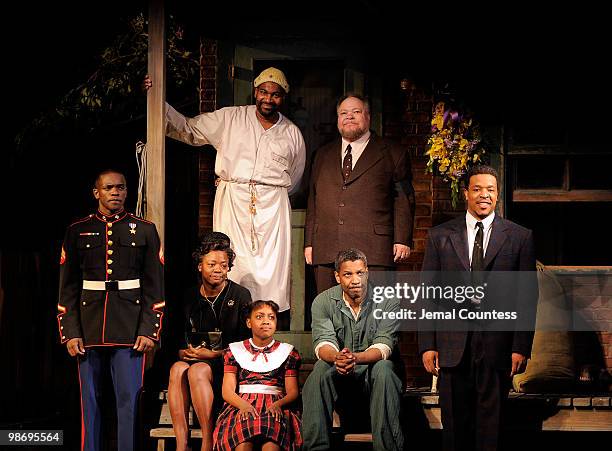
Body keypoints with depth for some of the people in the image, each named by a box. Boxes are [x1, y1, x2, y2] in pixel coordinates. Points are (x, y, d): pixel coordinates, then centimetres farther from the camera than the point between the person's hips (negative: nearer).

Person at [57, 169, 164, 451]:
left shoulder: (144, 230, 6)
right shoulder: (78, 231, 8)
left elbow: (155, 286, 3)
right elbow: (68, 287, 6)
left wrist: (149, 330, -6)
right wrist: (70, 333, -2)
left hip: (130, 331, -1)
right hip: (89, 330, 1)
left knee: (128, 399, -2)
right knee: (89, 401, 5)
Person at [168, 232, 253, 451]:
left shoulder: (240, 296, 0)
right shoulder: (189, 298, 12)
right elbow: (178, 340, 14)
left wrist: (214, 354, -14)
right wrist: (184, 352, -9)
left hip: (228, 364, -4)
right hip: (196, 358, 4)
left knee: (197, 370, -33)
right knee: (177, 368, -29)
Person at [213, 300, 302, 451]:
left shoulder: (287, 352, 20)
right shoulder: (235, 351, 20)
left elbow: (292, 392, 10)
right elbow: (227, 391, 9)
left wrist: (278, 404, -14)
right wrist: (243, 405, -15)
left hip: (275, 404, 0)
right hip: (242, 403, 0)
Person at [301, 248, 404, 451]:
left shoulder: (387, 300, -8)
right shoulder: (323, 302, -2)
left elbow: (384, 345, -19)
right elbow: (323, 343, -16)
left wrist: (355, 357, -42)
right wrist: (336, 357, -42)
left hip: (373, 373, -1)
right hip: (338, 377, 1)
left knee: (383, 368, -34)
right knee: (321, 368, -30)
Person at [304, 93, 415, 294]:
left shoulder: (392, 154, 11)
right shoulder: (323, 155, 22)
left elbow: (403, 200, 5)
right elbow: (313, 201, 20)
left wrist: (402, 240, -5)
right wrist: (309, 243, 13)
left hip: (373, 252, -4)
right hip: (326, 252, 4)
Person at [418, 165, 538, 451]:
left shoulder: (519, 237, 5)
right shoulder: (440, 236, 8)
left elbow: (528, 295, 3)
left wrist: (521, 347, -4)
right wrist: (427, 345, 0)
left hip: (498, 343, -1)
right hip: (452, 345, 1)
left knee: (491, 420, 4)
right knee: (454, 420, 4)